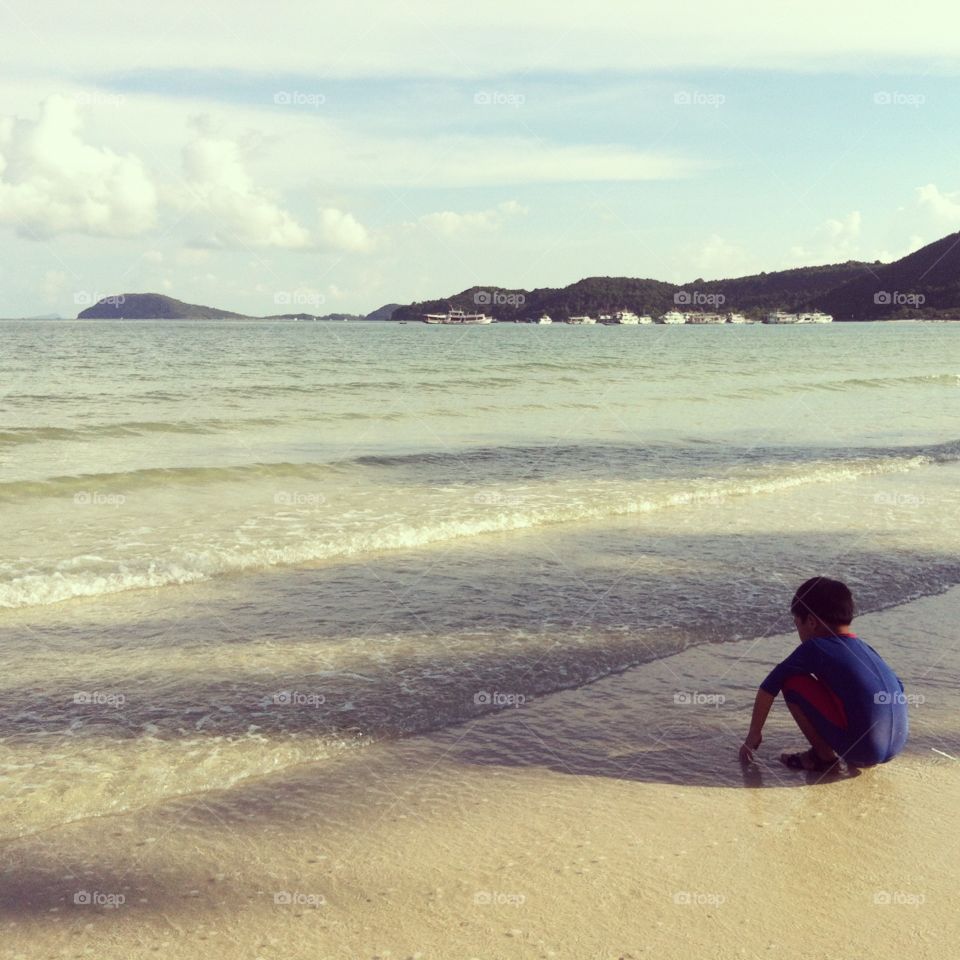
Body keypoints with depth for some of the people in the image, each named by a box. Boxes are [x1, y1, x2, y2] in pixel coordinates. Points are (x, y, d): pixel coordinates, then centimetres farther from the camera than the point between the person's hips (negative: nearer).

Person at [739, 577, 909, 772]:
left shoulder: (814, 648, -1)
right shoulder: (866, 649, 17)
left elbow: (768, 688, 1)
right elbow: (897, 686, 28)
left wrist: (753, 736, 13)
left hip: (859, 746, -7)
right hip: (897, 746, 7)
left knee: (792, 681, 1)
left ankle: (824, 755, 6)